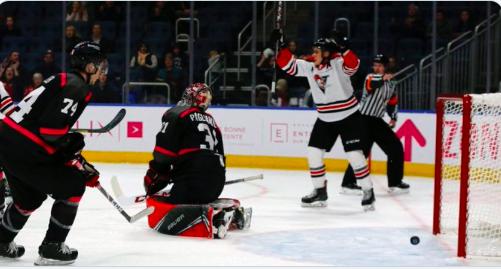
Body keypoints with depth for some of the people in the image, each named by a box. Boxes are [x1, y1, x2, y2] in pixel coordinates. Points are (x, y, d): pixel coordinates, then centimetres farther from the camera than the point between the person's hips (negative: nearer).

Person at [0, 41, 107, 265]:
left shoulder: (64, 81, 19)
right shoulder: (77, 87, -12)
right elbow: (51, 129, -23)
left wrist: (80, 164, 20)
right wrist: (73, 142, -3)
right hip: (24, 150, -10)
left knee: (31, 196, 29)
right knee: (72, 187, 3)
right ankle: (51, 248, 7)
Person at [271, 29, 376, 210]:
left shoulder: (338, 64, -18)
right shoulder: (309, 67, -1)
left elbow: (353, 65, -37)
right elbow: (289, 65, 2)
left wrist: (343, 47, -52)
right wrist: (281, 46, -8)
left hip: (348, 117, -6)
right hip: (325, 120, 7)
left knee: (354, 155, -11)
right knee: (314, 152, 2)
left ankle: (368, 192, 3)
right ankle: (320, 192, 15)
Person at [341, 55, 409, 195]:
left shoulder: (390, 83, 12)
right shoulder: (370, 77, -7)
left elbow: (393, 101, 25)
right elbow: (370, 84, -32)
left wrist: (393, 117, 16)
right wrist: (382, 78, -48)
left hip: (377, 121, 7)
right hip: (363, 119, -7)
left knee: (396, 147, 5)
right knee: (362, 150, -18)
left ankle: (395, 182, 14)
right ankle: (348, 183, -14)